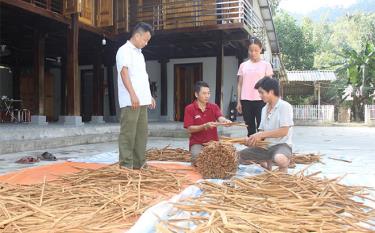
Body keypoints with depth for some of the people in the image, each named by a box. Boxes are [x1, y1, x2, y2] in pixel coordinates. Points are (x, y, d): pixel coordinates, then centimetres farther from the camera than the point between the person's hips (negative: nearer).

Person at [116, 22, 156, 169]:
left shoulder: (139, 53, 23)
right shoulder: (124, 50, -4)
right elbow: (124, 72, -16)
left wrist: (149, 96, 22)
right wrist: (132, 94, -26)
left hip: (142, 100, 9)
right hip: (130, 101, -9)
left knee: (142, 132, 10)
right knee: (128, 133, -7)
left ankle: (138, 164, 17)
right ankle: (126, 165, -3)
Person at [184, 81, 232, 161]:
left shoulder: (214, 107, 6)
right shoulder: (189, 109, -3)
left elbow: (220, 118, -13)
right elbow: (189, 129, -9)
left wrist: (225, 121, -39)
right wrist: (205, 126, -23)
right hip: (197, 143, -3)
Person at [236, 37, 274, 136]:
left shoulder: (266, 65, 4)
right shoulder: (243, 65, 10)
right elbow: (240, 85, 11)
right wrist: (238, 101, 5)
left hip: (260, 100, -2)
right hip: (246, 100, 3)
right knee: (250, 129, 8)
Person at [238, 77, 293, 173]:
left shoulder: (284, 106, -12)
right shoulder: (264, 109, 11)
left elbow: (283, 131, -20)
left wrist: (261, 135, -23)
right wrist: (255, 138, -9)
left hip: (281, 145, -7)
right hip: (266, 146, 7)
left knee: (280, 159, -41)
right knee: (239, 156, 1)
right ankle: (266, 162, 19)